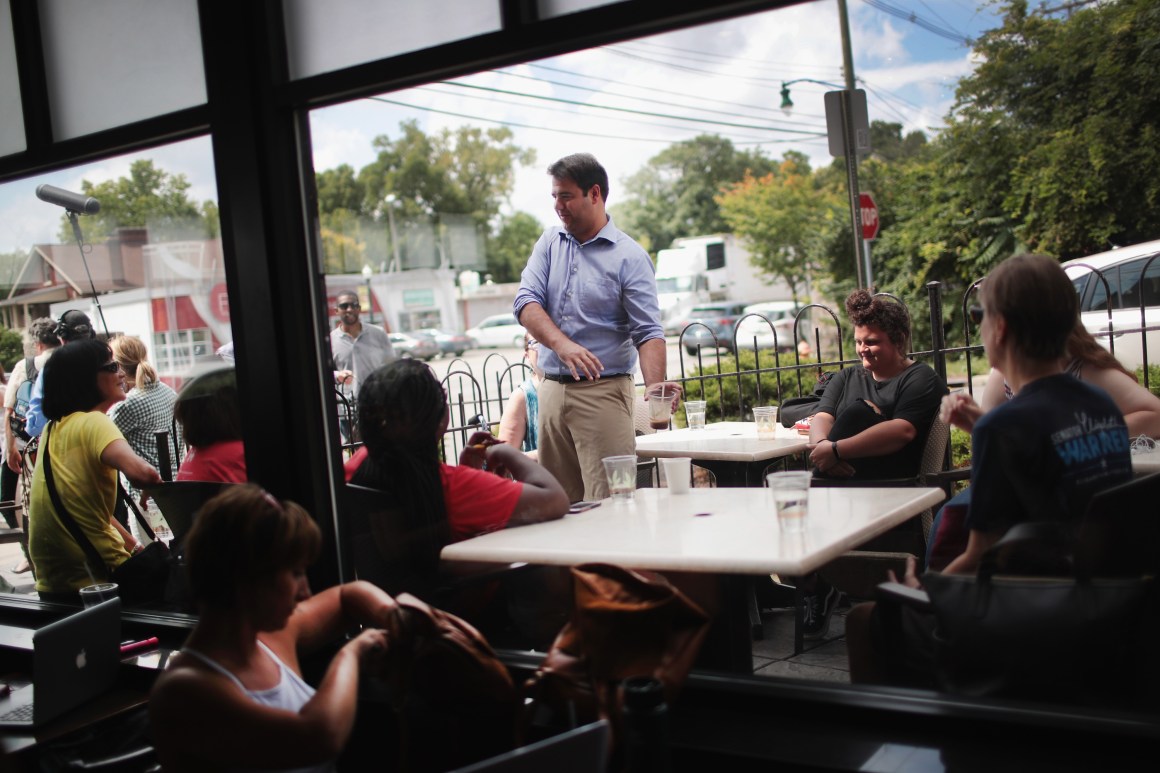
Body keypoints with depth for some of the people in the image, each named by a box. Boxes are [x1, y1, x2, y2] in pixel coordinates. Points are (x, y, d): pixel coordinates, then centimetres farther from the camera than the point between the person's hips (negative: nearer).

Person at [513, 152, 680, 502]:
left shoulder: (629, 256, -4)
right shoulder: (550, 242, 10)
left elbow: (648, 332, -10)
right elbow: (526, 302, -2)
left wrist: (654, 386, -28)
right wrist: (561, 344, -21)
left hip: (603, 391, -5)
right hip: (551, 390, 5)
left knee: (607, 503, -10)